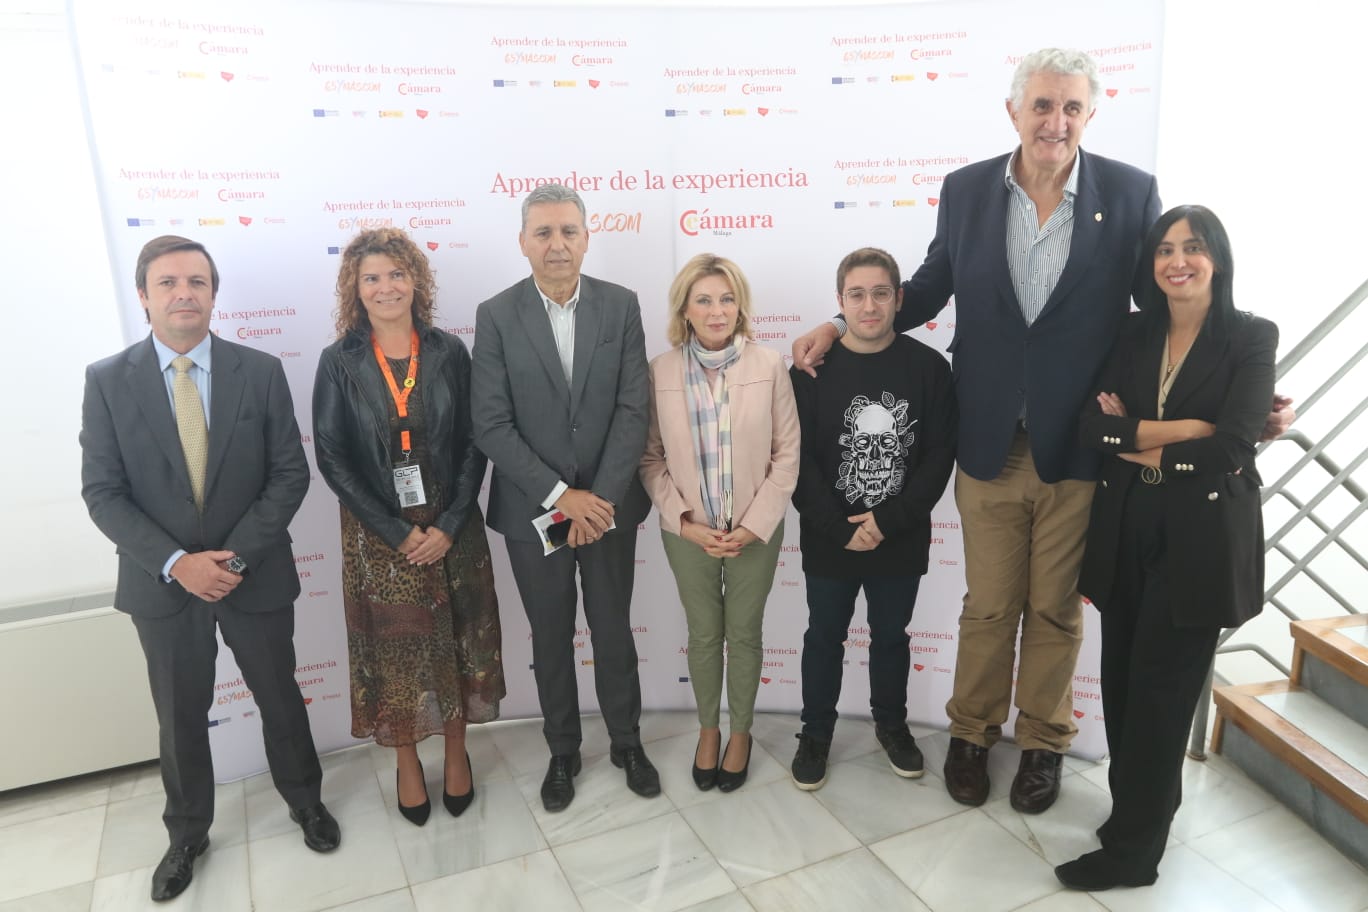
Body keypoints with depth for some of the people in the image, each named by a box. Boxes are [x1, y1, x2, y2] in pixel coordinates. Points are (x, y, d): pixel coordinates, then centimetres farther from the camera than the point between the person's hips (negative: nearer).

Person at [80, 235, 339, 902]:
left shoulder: (261, 372, -6)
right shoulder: (107, 381, -5)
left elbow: (290, 474, -6)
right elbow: (102, 492, -7)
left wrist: (235, 554, -16)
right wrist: (177, 563, -18)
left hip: (256, 575, 0)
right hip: (162, 583, 0)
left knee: (280, 698, 17)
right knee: (180, 719, 16)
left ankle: (304, 800, 41)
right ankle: (187, 835, 39)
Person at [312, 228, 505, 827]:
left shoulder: (448, 352, -2)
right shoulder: (339, 363, -4)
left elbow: (472, 444, -2)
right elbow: (332, 459, -6)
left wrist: (449, 525, -11)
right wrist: (397, 532, -12)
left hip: (451, 527, 1)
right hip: (378, 534, -1)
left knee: (457, 642, 10)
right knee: (393, 648, 9)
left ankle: (456, 752, 32)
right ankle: (406, 762, 30)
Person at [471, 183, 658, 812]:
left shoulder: (621, 306, -4)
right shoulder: (496, 316, -7)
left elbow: (633, 410, -7)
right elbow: (492, 426, -11)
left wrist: (601, 498, -14)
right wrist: (561, 495, -17)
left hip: (608, 503, 1)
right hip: (533, 510, 0)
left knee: (614, 630, 15)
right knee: (551, 638, 14)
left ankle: (626, 741, 37)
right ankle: (562, 752, 35)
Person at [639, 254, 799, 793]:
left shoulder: (769, 367, -9)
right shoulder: (660, 373, -8)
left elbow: (787, 453, -6)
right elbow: (650, 458, -4)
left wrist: (755, 524, -12)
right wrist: (686, 523, -12)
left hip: (755, 532, 0)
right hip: (688, 532, 1)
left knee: (744, 634, 14)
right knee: (703, 634, 16)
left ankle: (740, 731, 36)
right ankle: (708, 729, 38)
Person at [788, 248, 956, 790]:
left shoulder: (929, 368, -6)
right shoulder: (812, 369, -7)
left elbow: (939, 455, -6)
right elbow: (799, 459, -8)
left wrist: (888, 519, -14)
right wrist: (839, 528, -14)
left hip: (901, 539, 1)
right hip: (829, 540, 0)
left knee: (891, 636, 18)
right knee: (825, 637, 14)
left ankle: (891, 723, 40)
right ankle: (816, 730, 33)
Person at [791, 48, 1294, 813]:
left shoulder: (1131, 192, -4)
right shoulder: (966, 189, 0)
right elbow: (929, 289, 9)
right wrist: (840, 327, 2)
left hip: (1081, 448, 0)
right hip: (989, 446, 1)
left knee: (1057, 609, 14)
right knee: (988, 606, 14)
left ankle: (1044, 741, 36)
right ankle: (972, 733, 36)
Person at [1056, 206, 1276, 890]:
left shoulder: (1251, 338, -3)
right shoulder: (1135, 334, 9)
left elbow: (1230, 448, -14)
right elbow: (1091, 425, -4)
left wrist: (1137, 442, -6)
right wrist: (1181, 431, -15)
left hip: (1201, 538, -4)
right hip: (1127, 531, 4)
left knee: (1160, 689, 2)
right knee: (1123, 680, 9)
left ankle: (1132, 849, 16)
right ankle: (1141, 808, 31)